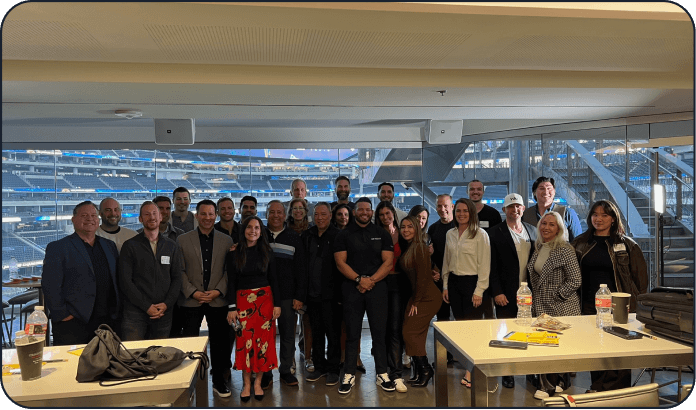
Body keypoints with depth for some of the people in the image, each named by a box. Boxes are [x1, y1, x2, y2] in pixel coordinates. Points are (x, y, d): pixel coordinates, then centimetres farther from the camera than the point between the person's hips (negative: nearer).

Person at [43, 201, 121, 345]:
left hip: (107, 321, 4)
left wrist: (116, 311, 8)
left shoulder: (109, 246, 15)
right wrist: (61, 315, -12)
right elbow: (50, 285, -7)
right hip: (72, 323, -4)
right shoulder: (57, 248, 0)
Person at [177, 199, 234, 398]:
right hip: (191, 301, -1)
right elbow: (180, 271, 0)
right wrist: (193, 292, -10)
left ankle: (219, 381, 22)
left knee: (219, 342, 8)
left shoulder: (226, 240, 4)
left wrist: (217, 291, -9)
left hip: (218, 300, 1)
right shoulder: (183, 240, 2)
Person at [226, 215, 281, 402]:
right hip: (243, 301, -1)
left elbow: (273, 280, 4)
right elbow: (231, 282, -1)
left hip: (265, 299, 1)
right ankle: (246, 384, 13)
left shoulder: (267, 252, 2)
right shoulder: (234, 253, -1)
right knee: (245, 341, 0)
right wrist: (232, 308, -6)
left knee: (264, 340, 2)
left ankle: (258, 382, 15)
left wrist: (277, 304, -1)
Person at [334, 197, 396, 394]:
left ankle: (382, 374, 13)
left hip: (377, 287, 1)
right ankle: (349, 375, 12)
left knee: (379, 331, 3)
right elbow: (340, 262, -1)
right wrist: (359, 279, -13)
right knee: (352, 333, 4)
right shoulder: (344, 235, 7)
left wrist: (371, 280, -10)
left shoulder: (382, 234, 9)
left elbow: (388, 262, 2)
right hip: (352, 287, 0)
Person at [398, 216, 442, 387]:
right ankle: (422, 370, 20)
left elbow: (423, 277, -17)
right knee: (415, 334, 9)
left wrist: (416, 302, -12)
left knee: (411, 333, -7)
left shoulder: (420, 248, -16)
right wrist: (413, 301, 8)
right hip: (416, 297, 9)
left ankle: (424, 370, 6)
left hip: (427, 297, -9)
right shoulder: (407, 248, 12)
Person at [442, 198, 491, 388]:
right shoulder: (450, 234, 9)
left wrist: (479, 290, -12)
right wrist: (445, 285, 11)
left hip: (472, 282, -5)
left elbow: (484, 265, -9)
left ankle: (471, 371, 3)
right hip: (454, 282, 5)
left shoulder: (480, 235, -7)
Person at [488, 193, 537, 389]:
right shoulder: (495, 233, -3)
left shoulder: (533, 231, 11)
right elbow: (492, 265, -6)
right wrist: (497, 292, -11)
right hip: (506, 294, -3)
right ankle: (507, 374, 16)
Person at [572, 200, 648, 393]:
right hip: (589, 306, 3)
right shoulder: (581, 243, 8)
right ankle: (597, 388, 22)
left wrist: (639, 305, -1)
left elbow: (640, 276, 3)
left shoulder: (627, 245, 1)